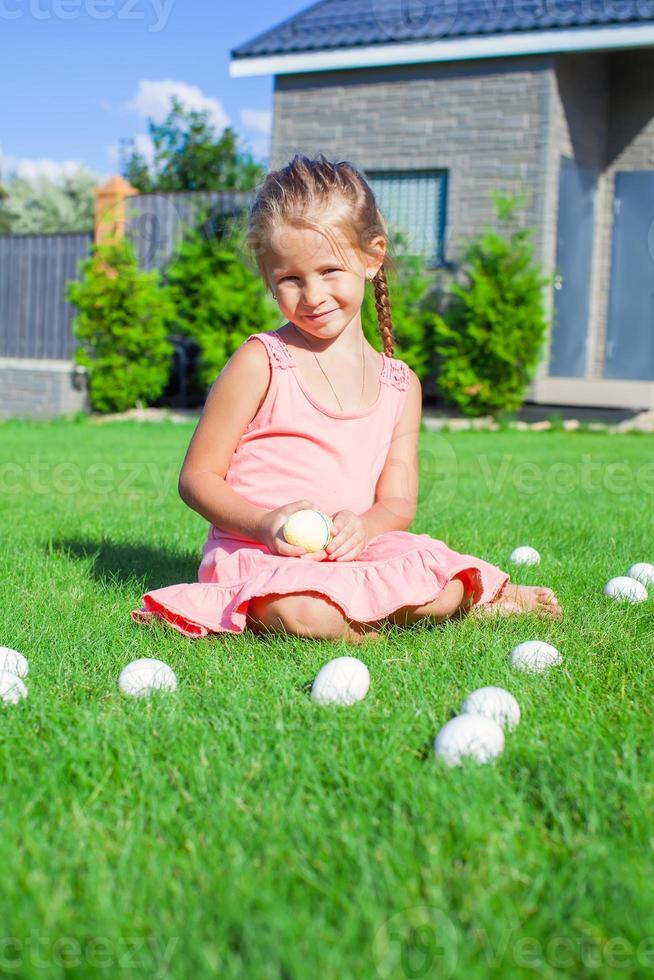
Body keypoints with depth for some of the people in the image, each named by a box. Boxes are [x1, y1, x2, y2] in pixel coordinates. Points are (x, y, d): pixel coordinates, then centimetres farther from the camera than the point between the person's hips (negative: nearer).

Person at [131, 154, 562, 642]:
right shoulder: (260, 362, -4)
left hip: (352, 550, 3)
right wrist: (267, 524, -22)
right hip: (258, 553, -3)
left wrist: (362, 527, -19)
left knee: (438, 584, -27)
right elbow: (197, 478, -4)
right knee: (301, 612, -36)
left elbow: (399, 503, 6)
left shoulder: (400, 385, 8)